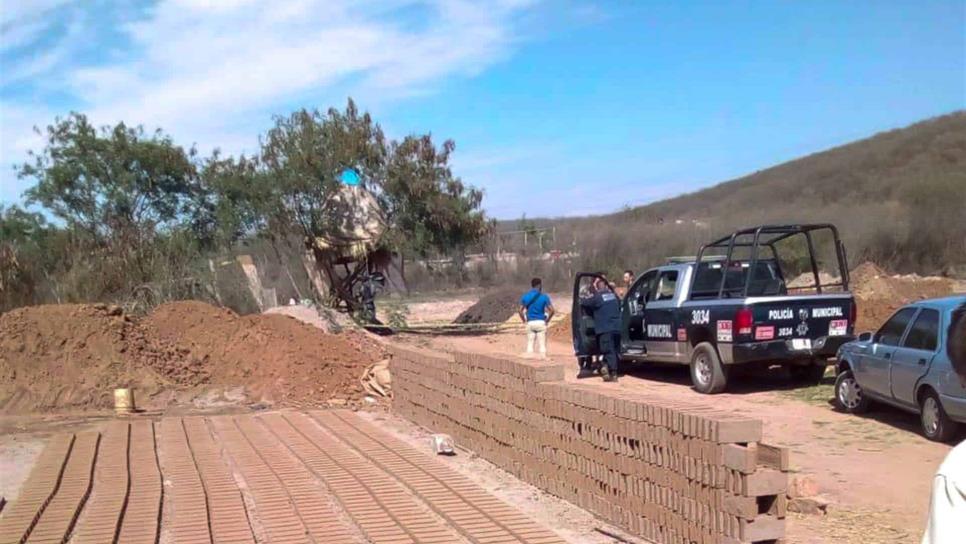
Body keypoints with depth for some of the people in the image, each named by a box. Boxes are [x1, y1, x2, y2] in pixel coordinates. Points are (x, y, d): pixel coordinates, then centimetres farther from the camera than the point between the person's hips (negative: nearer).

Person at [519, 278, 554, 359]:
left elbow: (521, 311, -3)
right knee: (542, 343, 3)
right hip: (541, 322, -2)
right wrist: (547, 320, 0)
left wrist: (524, 320, 7)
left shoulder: (525, 296, 3)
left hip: (530, 322, 2)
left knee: (530, 343, 9)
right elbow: (552, 310, -11)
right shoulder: (544, 296, -4)